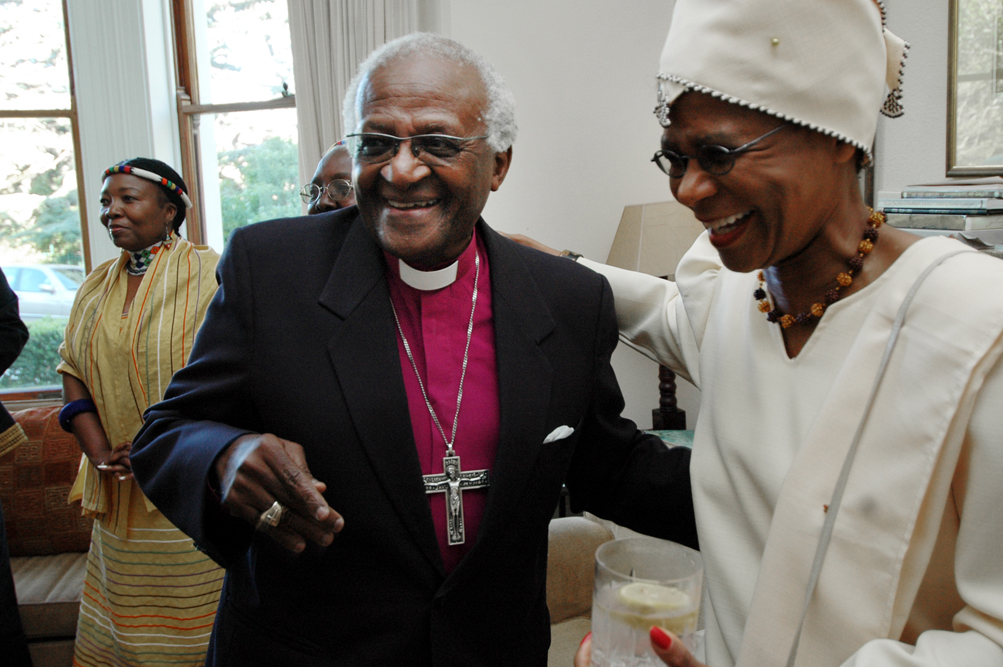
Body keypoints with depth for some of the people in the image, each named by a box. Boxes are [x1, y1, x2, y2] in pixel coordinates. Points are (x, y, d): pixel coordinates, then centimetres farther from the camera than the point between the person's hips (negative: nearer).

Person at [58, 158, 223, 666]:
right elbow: (72, 370, 11)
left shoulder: (209, 273, -7)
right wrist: (99, 451, -4)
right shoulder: (97, 285, 13)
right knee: (119, 617, 14)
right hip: (120, 486, 6)